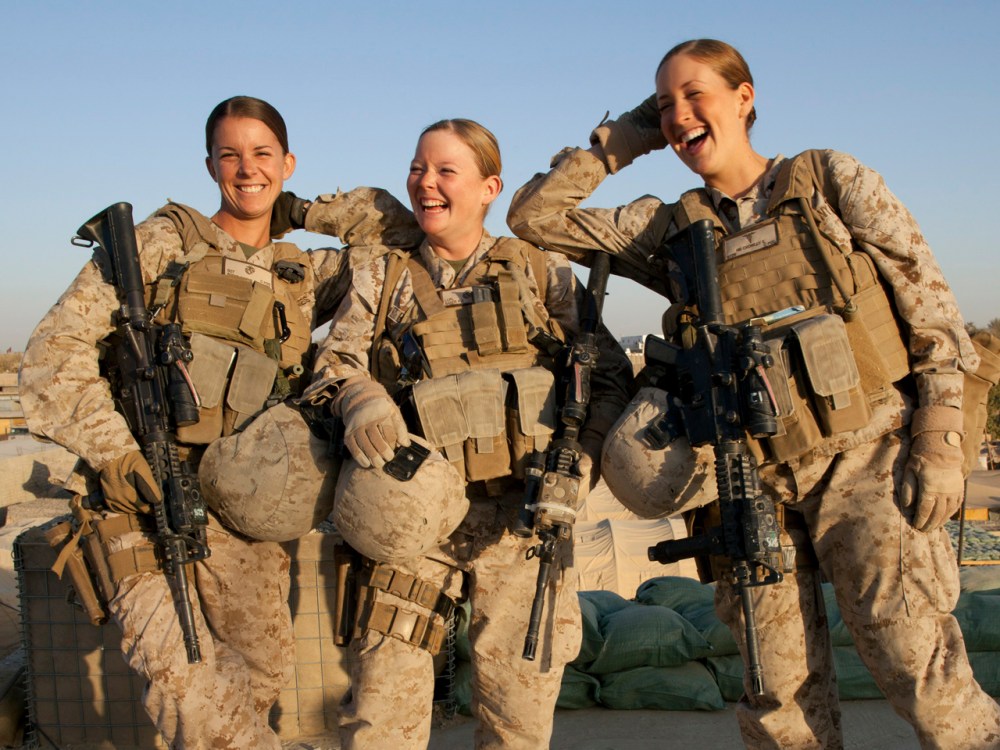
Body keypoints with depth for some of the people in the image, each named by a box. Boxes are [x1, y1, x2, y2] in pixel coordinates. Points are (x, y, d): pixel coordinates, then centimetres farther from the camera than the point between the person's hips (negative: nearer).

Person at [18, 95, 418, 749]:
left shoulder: (304, 275, 10)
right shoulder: (160, 243, -2)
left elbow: (401, 230, 16)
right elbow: (54, 355, -7)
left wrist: (307, 213, 7)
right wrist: (125, 455, -17)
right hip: (145, 499, -4)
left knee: (266, 667, 13)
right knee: (184, 684, -14)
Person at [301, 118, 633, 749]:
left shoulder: (543, 272, 8)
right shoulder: (380, 279, 13)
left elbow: (610, 376, 5)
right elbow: (338, 358, 5)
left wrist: (577, 465, -10)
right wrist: (363, 402, -18)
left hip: (522, 516, 0)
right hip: (413, 514, 1)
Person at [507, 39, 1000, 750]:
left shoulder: (834, 181, 2)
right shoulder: (670, 228, 9)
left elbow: (931, 305, 1)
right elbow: (535, 214, 10)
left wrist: (940, 442, -6)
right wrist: (622, 139, 9)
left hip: (865, 456, -2)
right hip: (753, 479, 3)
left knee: (920, 674, -7)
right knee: (781, 693, 5)